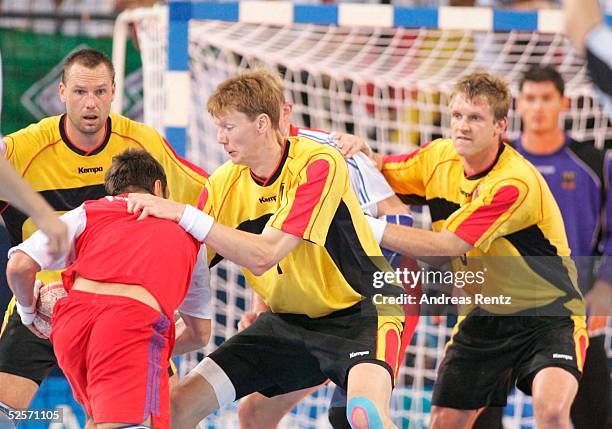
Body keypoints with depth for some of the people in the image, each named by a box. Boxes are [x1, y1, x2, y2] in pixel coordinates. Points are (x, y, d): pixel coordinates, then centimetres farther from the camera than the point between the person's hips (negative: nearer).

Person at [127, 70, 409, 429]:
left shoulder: (318, 164, -21)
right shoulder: (224, 184, -3)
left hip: (360, 312, -6)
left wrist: (183, 214, -30)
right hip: (287, 321, 7)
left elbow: (263, 256, -30)